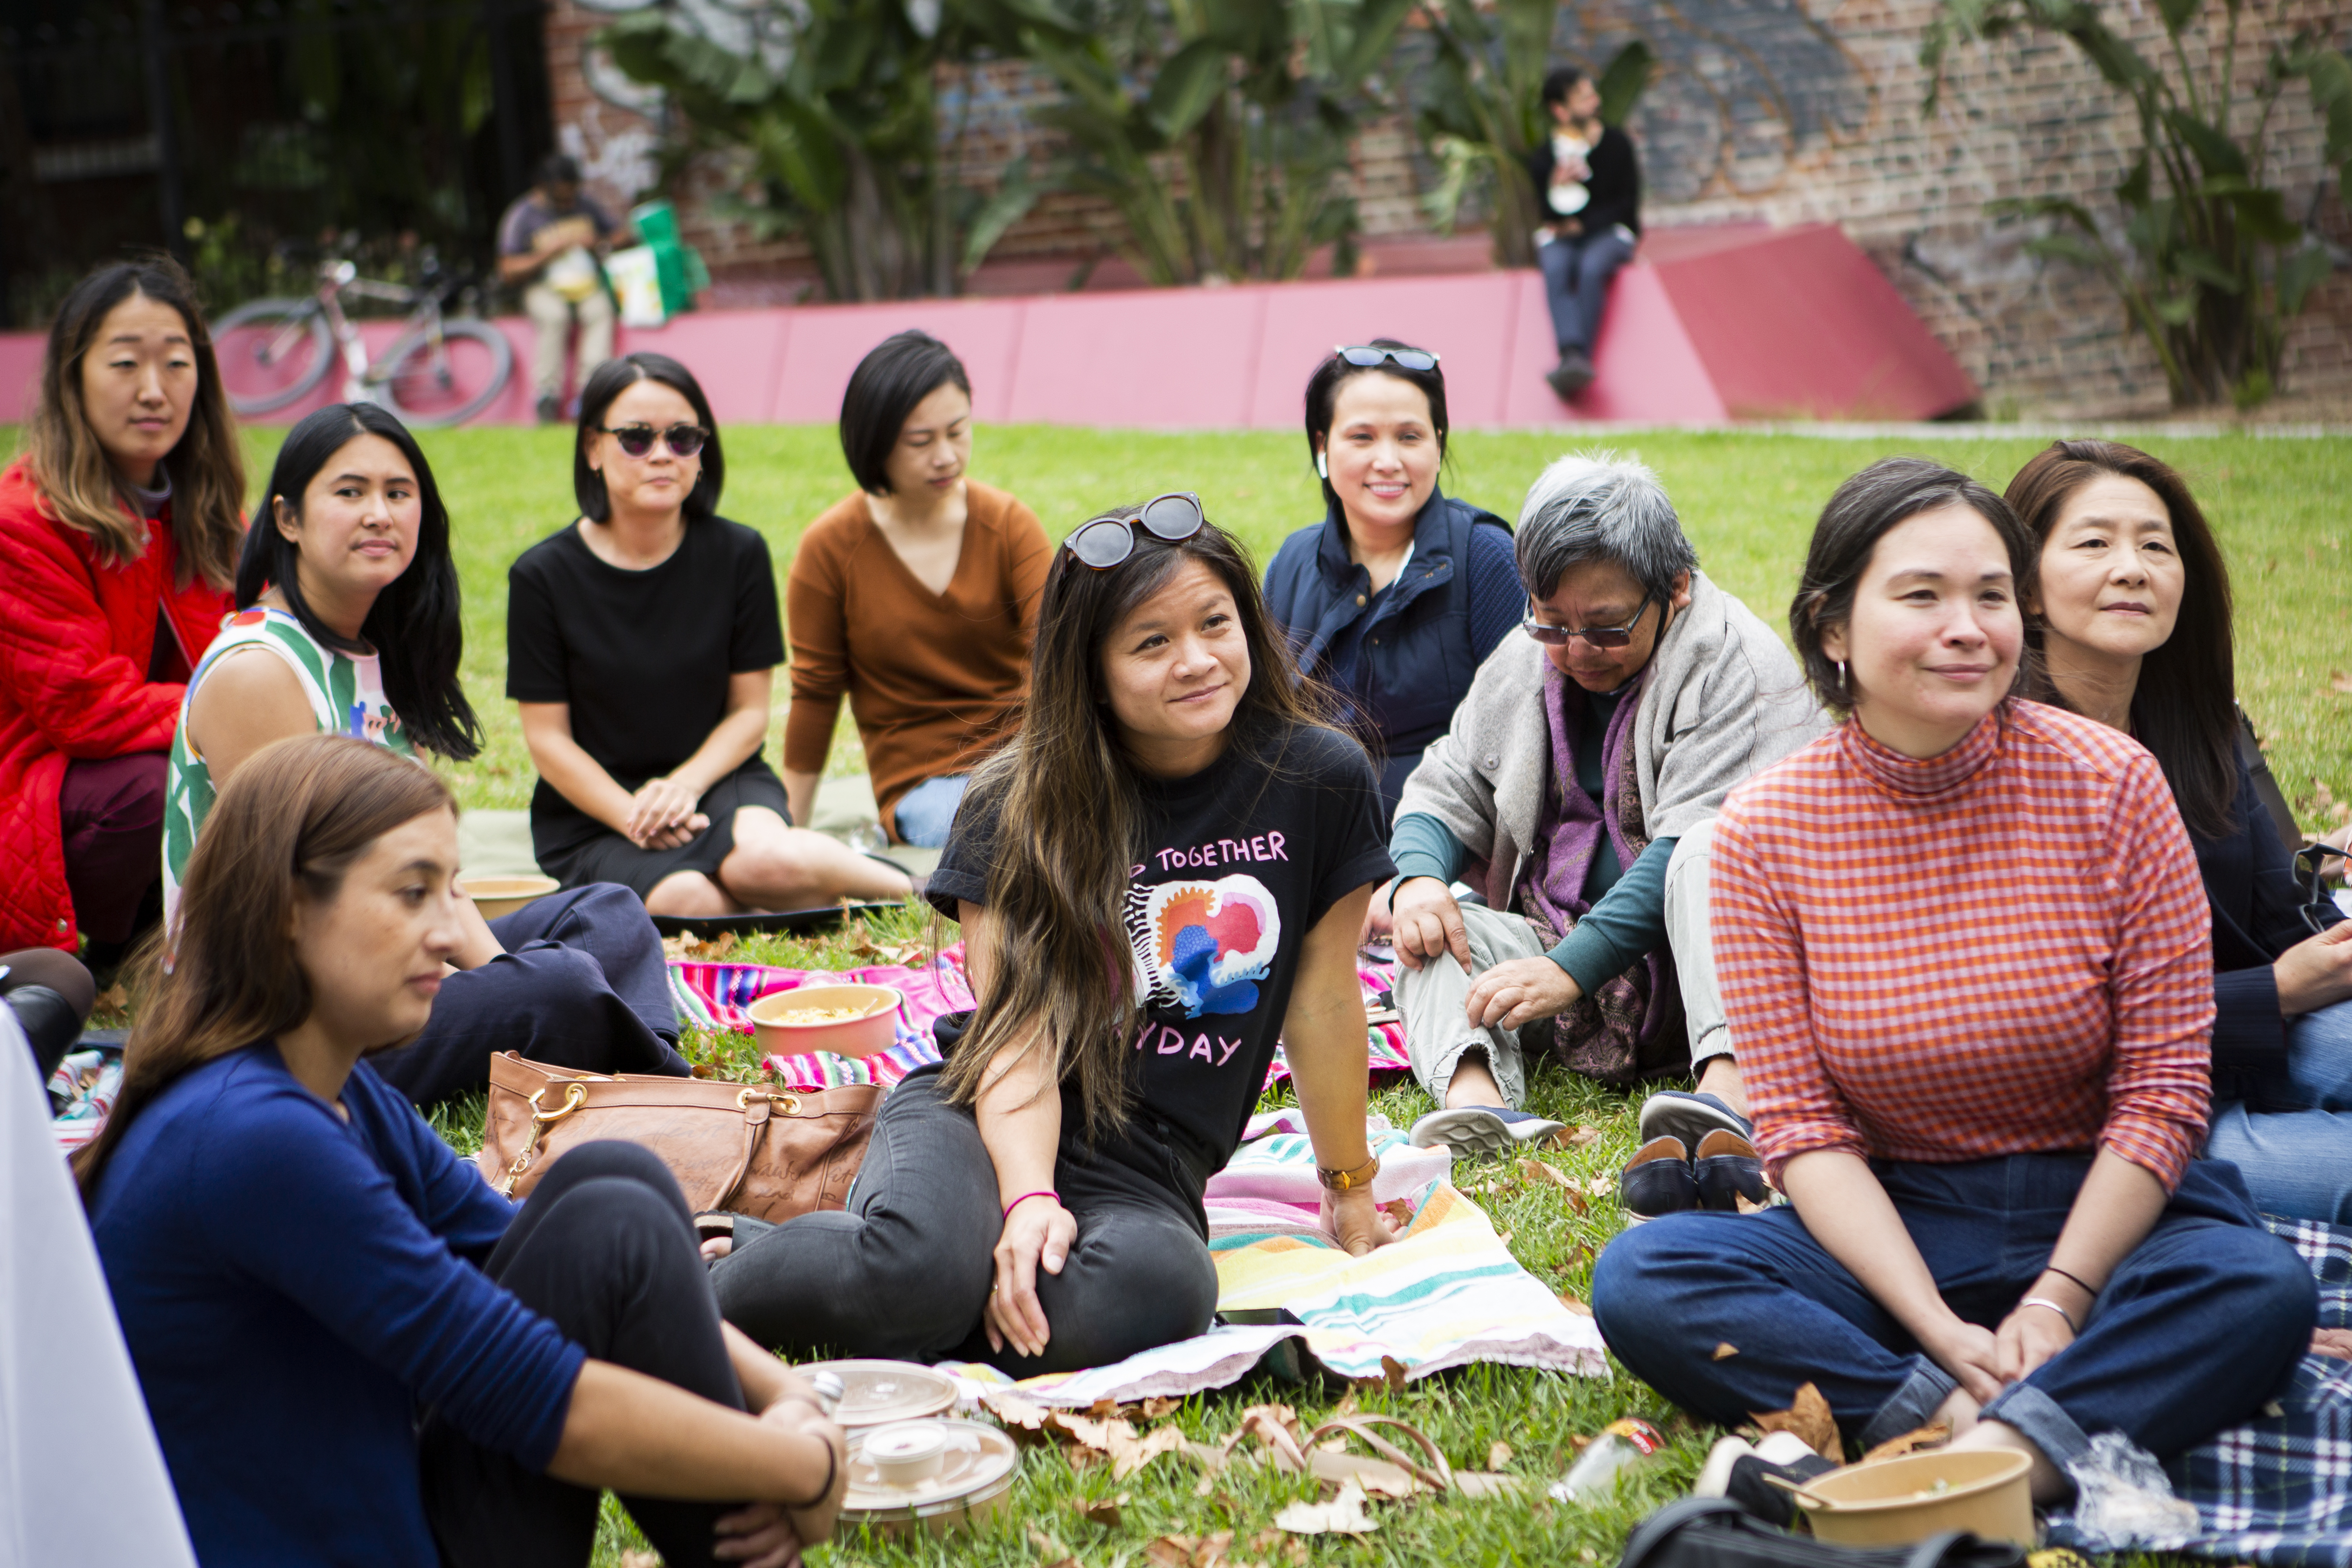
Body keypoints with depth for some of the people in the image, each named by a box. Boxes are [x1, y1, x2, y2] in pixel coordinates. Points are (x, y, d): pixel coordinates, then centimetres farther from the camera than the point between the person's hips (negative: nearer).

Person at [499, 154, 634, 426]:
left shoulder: (586, 204, 10)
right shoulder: (522, 216, -1)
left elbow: (625, 234, 15)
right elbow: (508, 271, -5)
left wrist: (600, 243, -7)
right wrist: (548, 253, -15)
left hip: (588, 286, 2)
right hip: (544, 289, -2)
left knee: (601, 311, -33)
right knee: (554, 317, -37)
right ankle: (548, 393, -33)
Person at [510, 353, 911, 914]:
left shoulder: (738, 555, -1)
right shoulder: (544, 575, -6)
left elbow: (749, 709, 2)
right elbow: (547, 736, -5)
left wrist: (686, 785, -16)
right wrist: (633, 817, -18)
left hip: (716, 778, 1)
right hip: (592, 808, -1)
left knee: (765, 860, -35)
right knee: (687, 900, -34)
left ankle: (913, 888, -11)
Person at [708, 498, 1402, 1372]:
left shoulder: (1320, 780, 0)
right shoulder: (1020, 805, -2)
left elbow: (1322, 1001, 9)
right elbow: (1020, 1025, -10)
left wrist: (1351, 1194, 18)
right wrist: (1029, 1197, -26)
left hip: (1147, 1169, 1)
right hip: (983, 1116, -1)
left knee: (1154, 1292, -38)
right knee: (925, 1262, -38)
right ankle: (701, 1291, -9)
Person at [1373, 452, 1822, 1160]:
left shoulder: (1734, 663, -10)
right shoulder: (1522, 664, 10)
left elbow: (1697, 836, -20)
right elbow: (1447, 788, 15)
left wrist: (1572, 967, -30)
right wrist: (1415, 878, -12)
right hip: (1555, 948, 6)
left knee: (1709, 851, -35)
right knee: (1428, 920, -19)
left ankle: (1730, 1082, -56)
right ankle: (1473, 1091, -47)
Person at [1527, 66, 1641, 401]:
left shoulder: (1616, 143, 6)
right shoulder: (1543, 157, 5)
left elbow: (1627, 203, 4)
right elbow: (1548, 214, 0)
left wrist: (1583, 225, -7)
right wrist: (1556, 187, -21)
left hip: (1608, 233, -1)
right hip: (1561, 237, 1)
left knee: (1591, 268, -36)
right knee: (1555, 270, -35)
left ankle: (1579, 359, -49)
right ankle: (1572, 354, -55)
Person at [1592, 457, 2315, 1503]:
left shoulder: (2110, 783, -6)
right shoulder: (1764, 832, -5)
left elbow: (2162, 1088, -6)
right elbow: (1802, 1124, -6)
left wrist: (2056, 1305, -16)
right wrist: (1941, 1331, -18)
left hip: (2101, 1218, -1)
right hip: (1889, 1229, 1)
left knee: (2262, 1289, -32)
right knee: (1640, 1280, -24)